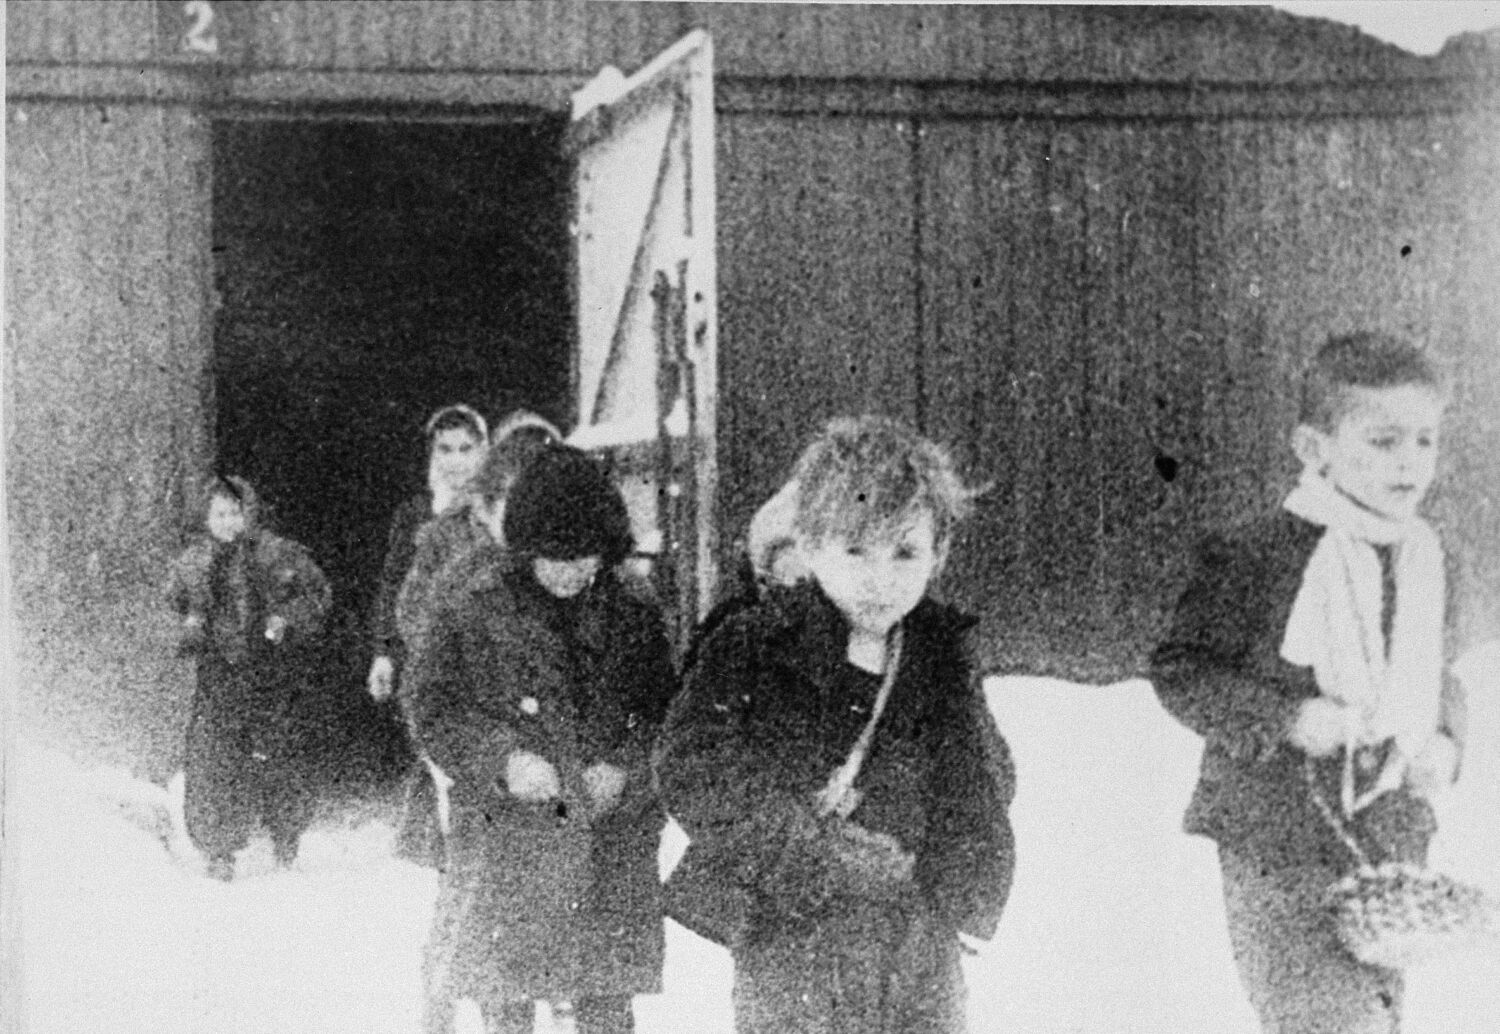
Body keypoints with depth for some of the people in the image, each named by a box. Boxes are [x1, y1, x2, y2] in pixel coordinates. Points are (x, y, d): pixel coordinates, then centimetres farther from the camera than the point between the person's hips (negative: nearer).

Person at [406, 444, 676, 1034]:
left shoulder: (628, 613, 2)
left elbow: (665, 710, 8)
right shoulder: (471, 606, -5)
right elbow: (432, 707, -3)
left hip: (612, 847, 2)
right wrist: (502, 758, -18)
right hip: (505, 833, -2)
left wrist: (626, 769, -10)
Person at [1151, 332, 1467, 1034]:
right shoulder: (1254, 557, -15)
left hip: (1394, 836, 7)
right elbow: (1178, 671, -13)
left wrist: (1444, 741, 0)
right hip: (1278, 838, -7)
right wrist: (1290, 719, -21)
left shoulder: (1421, 560, 8)